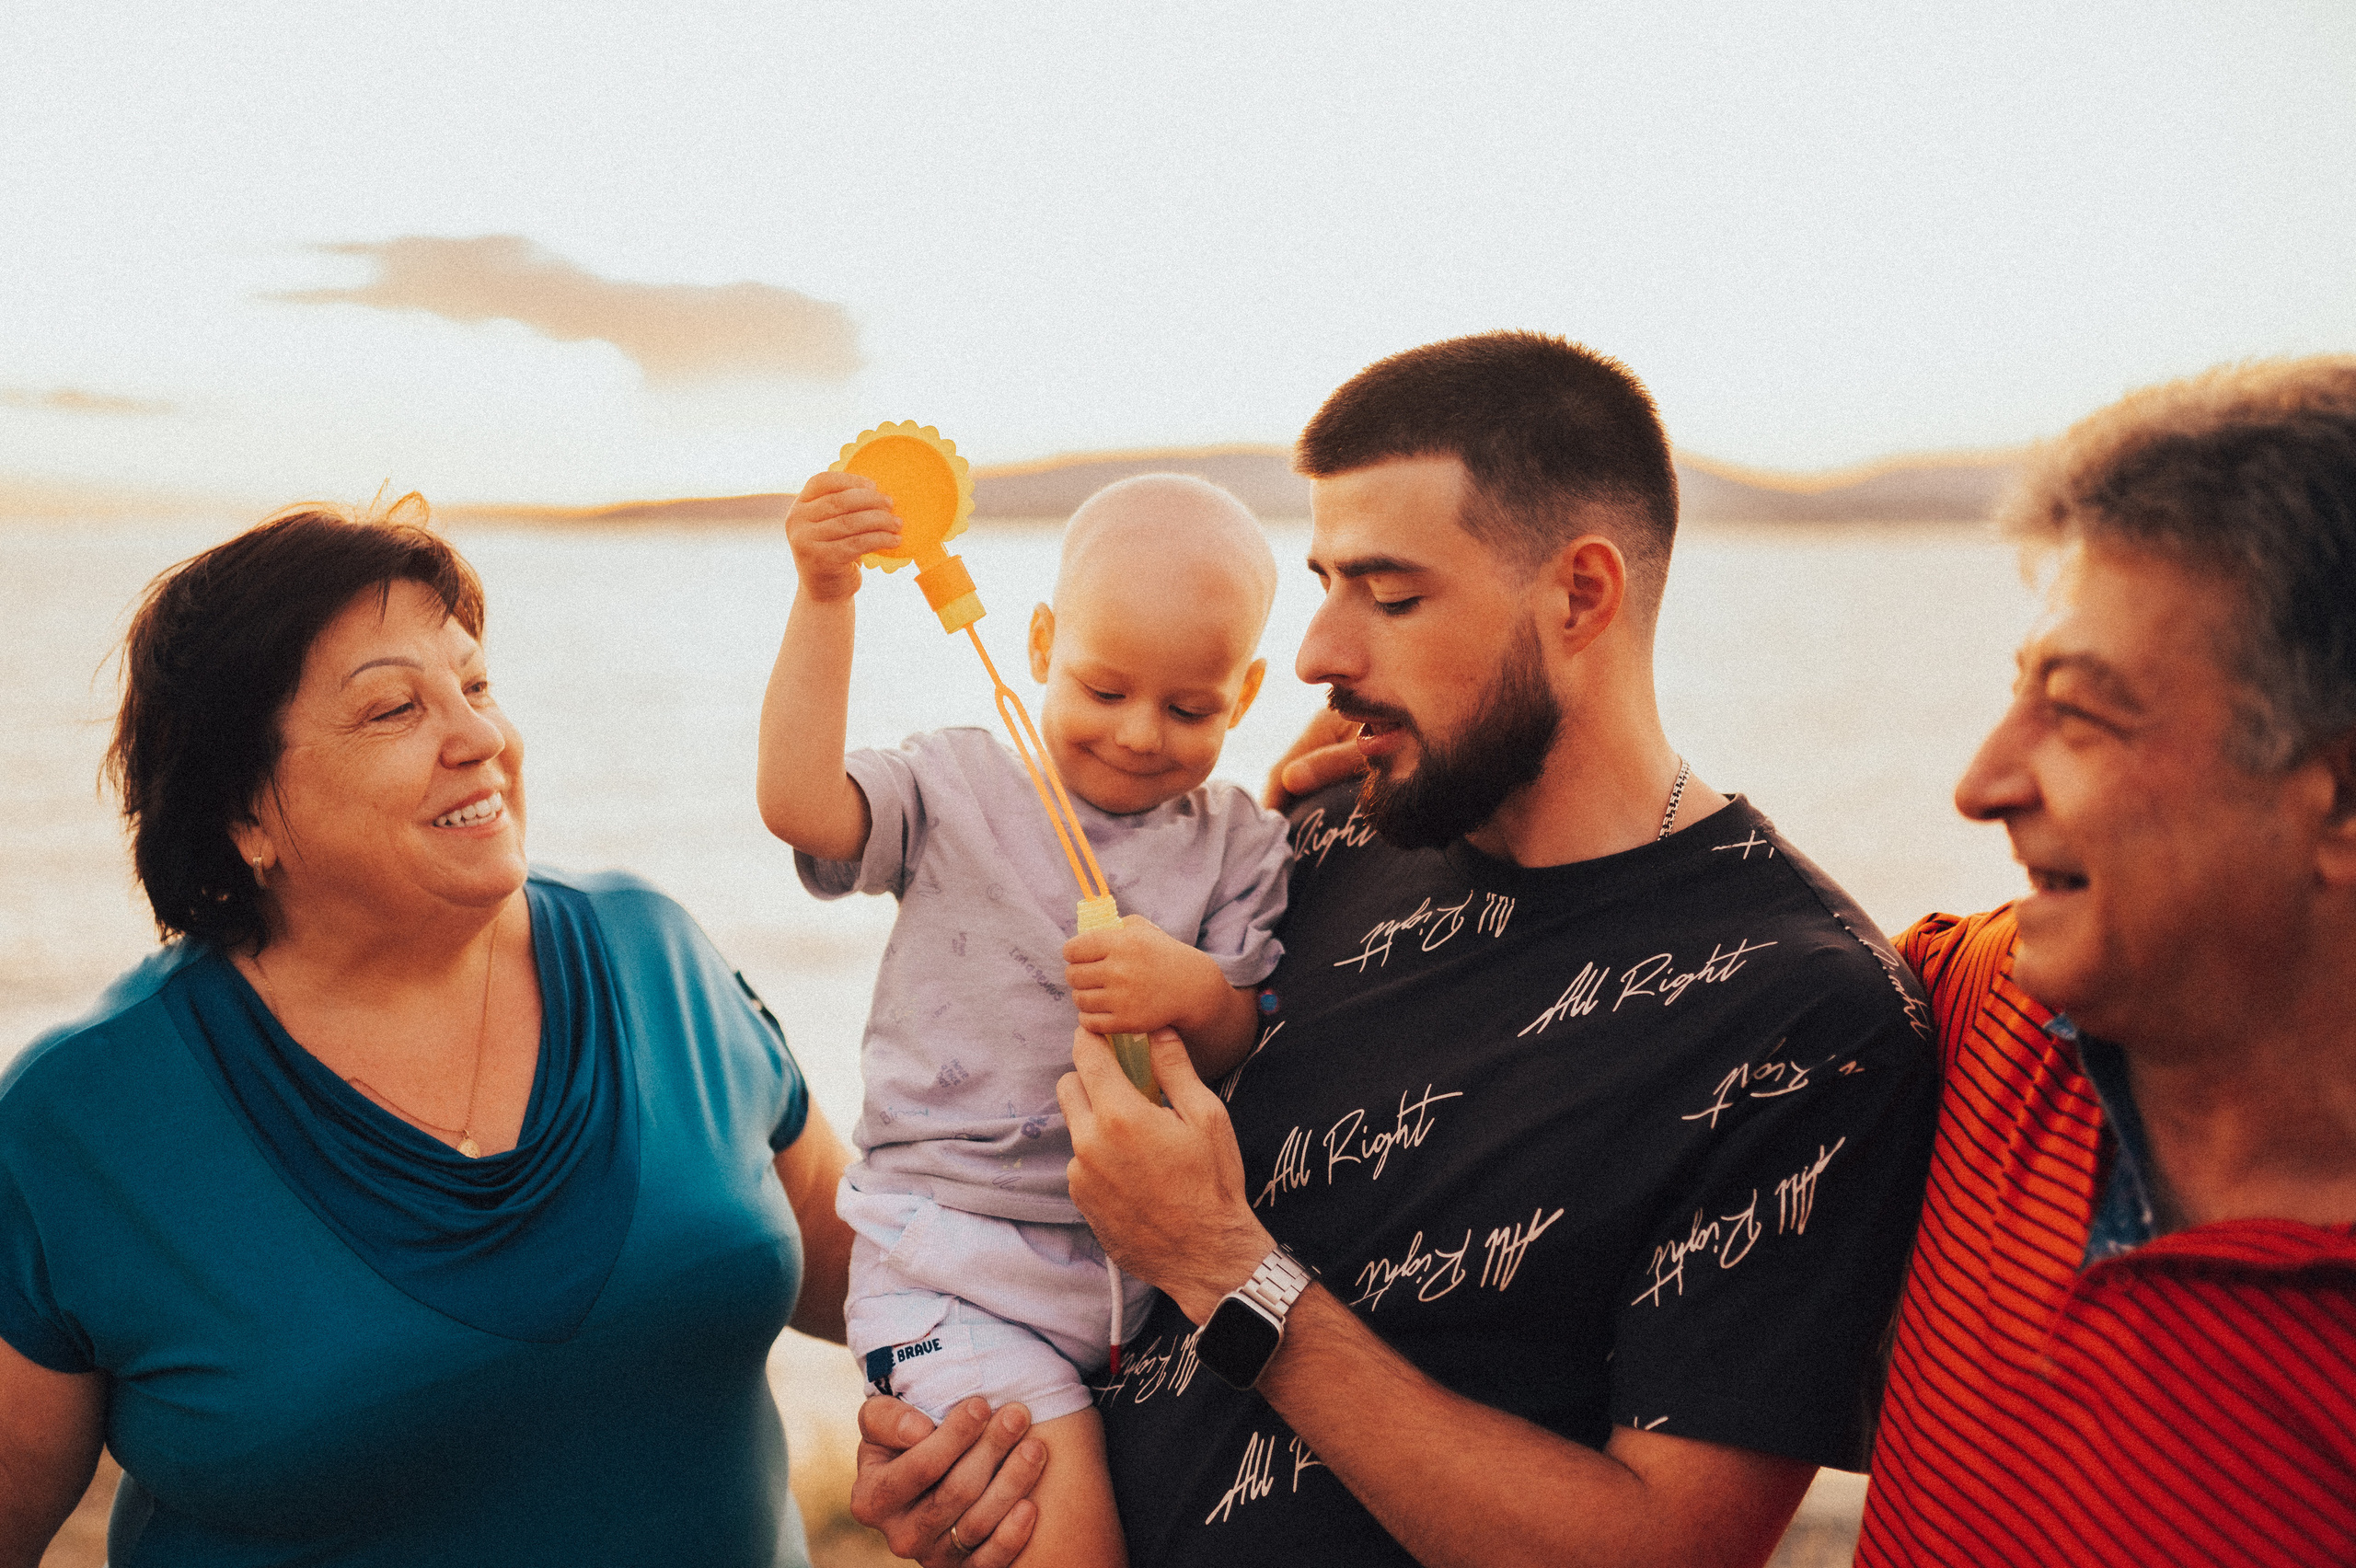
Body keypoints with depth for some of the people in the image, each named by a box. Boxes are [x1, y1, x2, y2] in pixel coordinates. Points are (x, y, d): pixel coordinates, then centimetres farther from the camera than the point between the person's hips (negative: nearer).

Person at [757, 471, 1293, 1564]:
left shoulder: (1236, 845, 7)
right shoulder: (959, 787, 2)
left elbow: (1249, 1049, 1)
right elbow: (799, 804, -15)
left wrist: (1197, 994, -22)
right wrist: (823, 602, -18)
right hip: (958, 1259, -3)